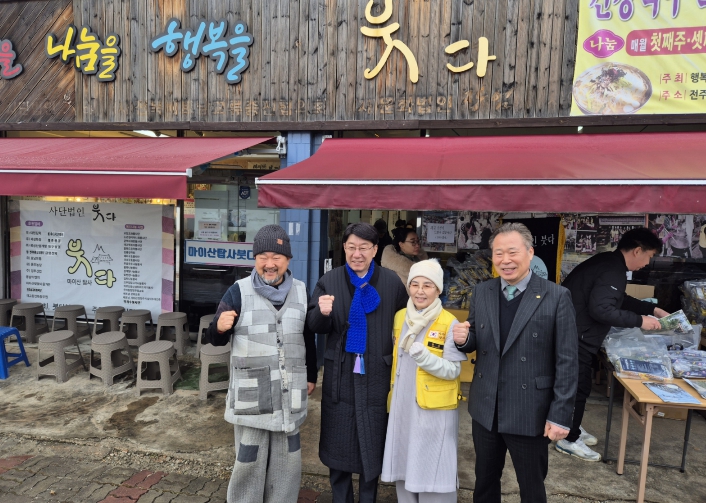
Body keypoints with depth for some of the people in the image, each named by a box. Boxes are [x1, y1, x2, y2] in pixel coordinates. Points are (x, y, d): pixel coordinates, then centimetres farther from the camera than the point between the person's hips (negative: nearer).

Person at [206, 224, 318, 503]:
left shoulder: (300, 291, 3)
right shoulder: (239, 291, -7)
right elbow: (216, 340, -6)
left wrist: (311, 375, 16)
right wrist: (220, 327, -28)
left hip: (289, 393, 3)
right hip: (251, 394, -3)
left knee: (287, 459, 16)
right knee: (249, 460, 6)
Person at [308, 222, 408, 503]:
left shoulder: (392, 282, -2)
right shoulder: (329, 281, -1)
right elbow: (315, 327, -6)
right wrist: (323, 313, -29)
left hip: (377, 375, 0)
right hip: (340, 375, 1)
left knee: (373, 444, 13)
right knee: (338, 442, 13)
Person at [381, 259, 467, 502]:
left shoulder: (449, 323, -13)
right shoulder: (400, 317, 4)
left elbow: (453, 370, -14)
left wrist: (423, 356, -29)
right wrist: (392, 394, 15)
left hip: (434, 409, -5)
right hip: (402, 405, 5)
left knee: (431, 469, 5)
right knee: (405, 466, 17)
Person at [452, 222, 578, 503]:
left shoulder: (556, 297, -13)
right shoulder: (481, 293, 0)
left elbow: (567, 362, -11)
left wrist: (560, 415, -11)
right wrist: (463, 339, -16)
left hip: (530, 413, -3)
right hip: (485, 410, 4)